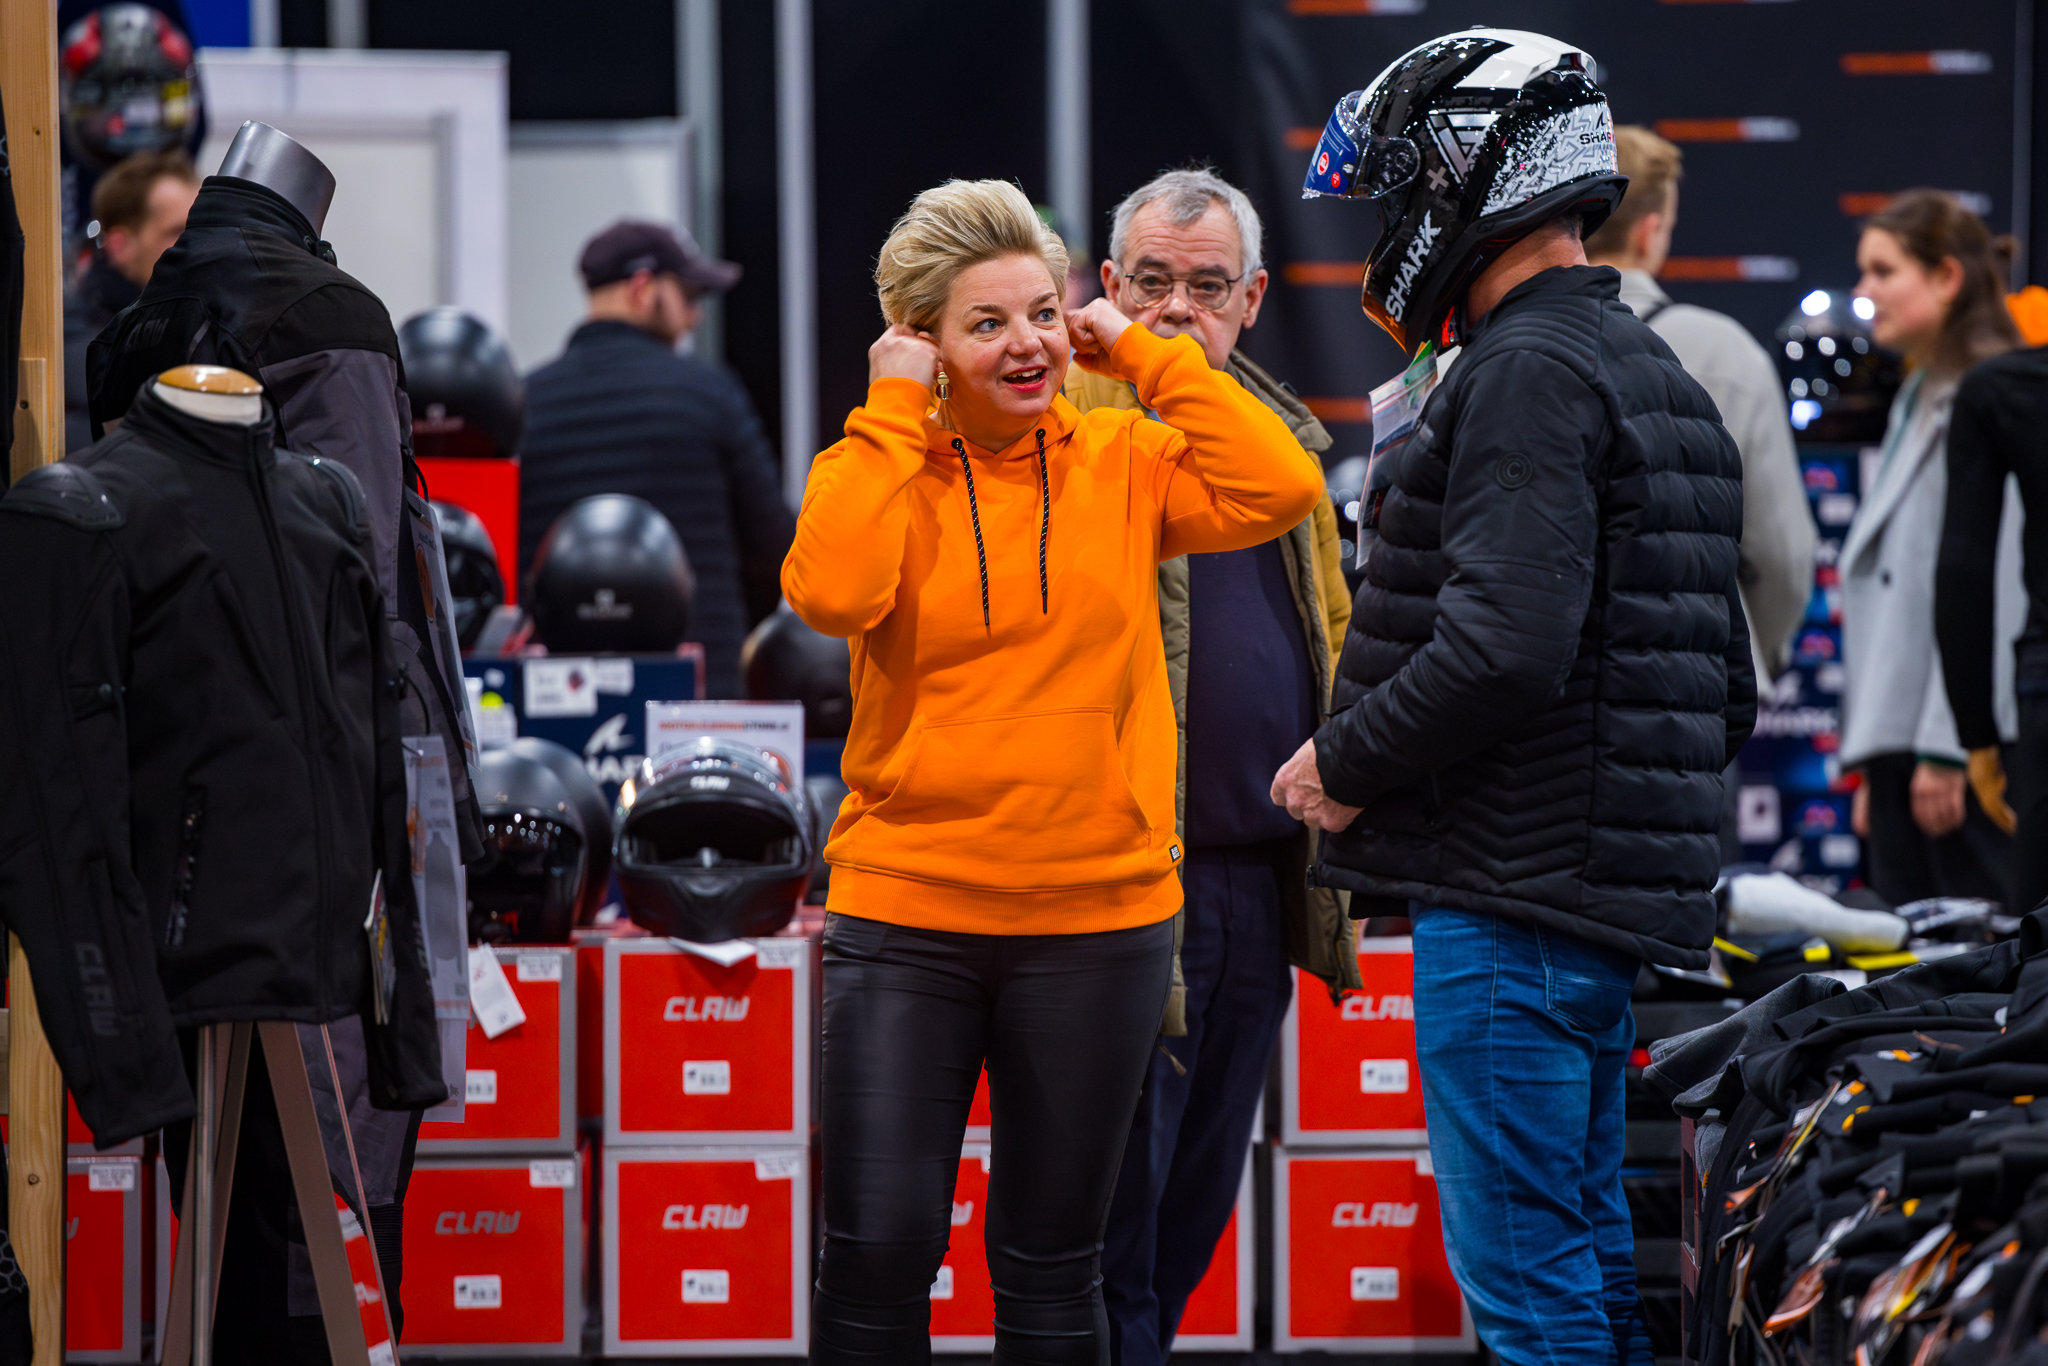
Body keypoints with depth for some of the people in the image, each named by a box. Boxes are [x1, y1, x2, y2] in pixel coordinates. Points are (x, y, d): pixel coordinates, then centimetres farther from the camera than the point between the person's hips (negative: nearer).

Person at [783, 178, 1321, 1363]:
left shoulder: (1123, 461, 4)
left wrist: (1145, 356, -7)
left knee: (1051, 1265, 10)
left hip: (1097, 916, 1)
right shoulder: (882, 464, 1)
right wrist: (892, 414, -12)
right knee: (878, 1246, -4)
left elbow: (1279, 490, -13)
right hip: (906, 914, -1)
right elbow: (832, 593, -19)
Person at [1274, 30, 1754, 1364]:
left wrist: (1345, 764, -10)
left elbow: (1504, 644, -25)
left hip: (1514, 897, -10)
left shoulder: (1526, 373, -13)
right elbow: (1728, 696, 21)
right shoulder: (1667, 385, 19)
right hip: (1618, 896, 10)